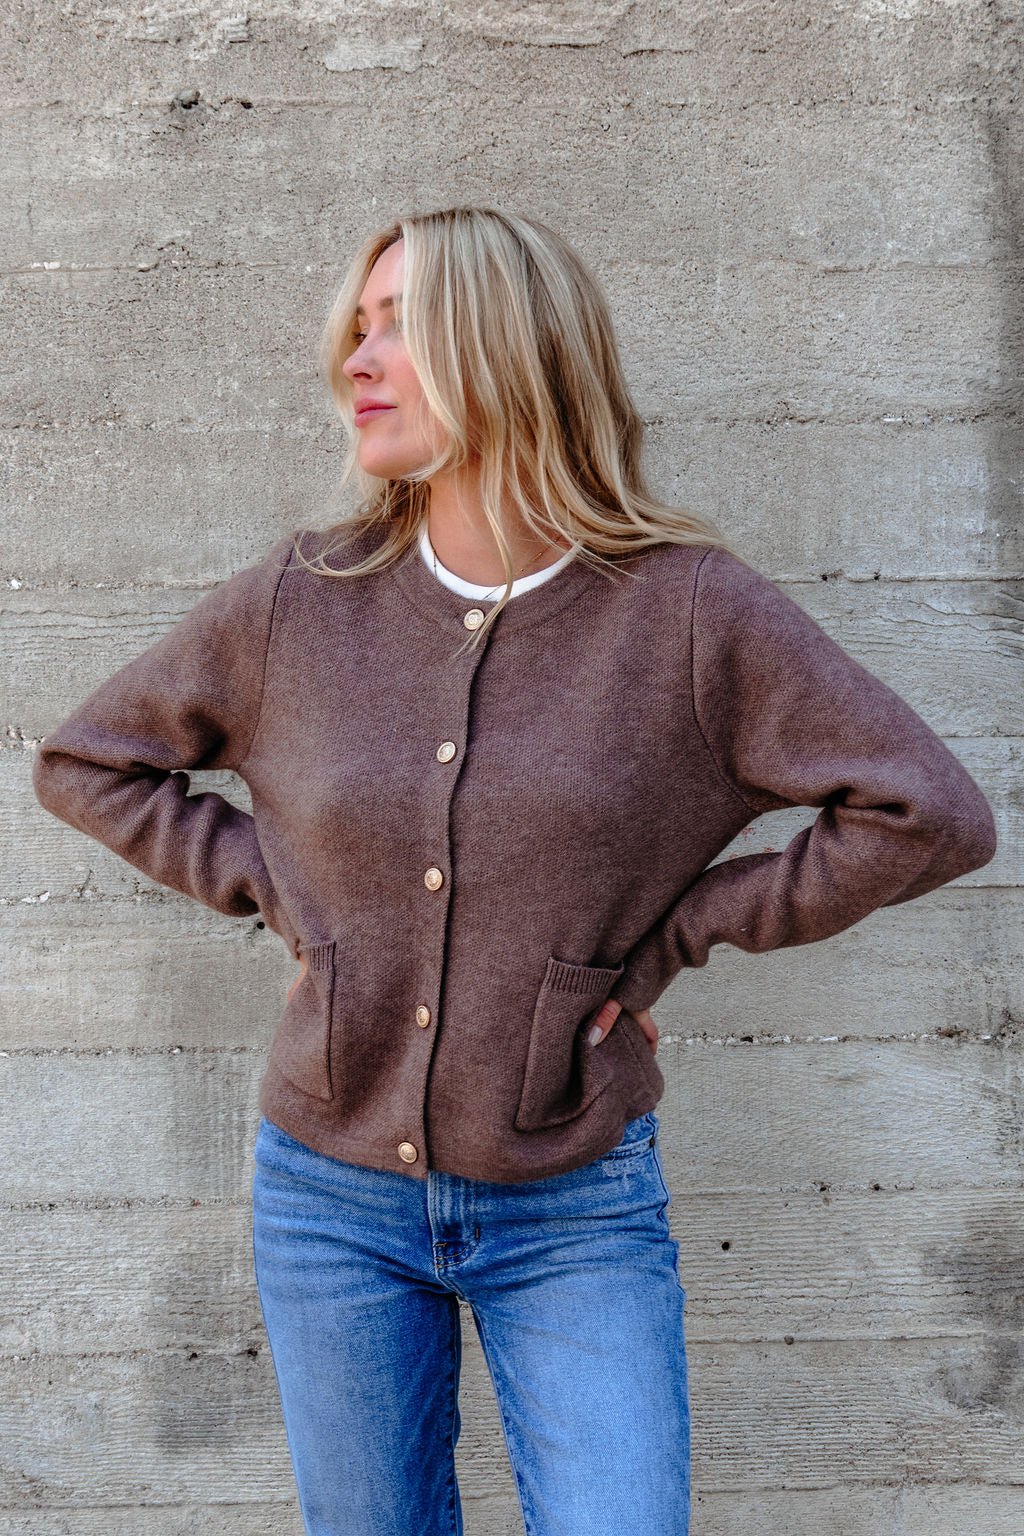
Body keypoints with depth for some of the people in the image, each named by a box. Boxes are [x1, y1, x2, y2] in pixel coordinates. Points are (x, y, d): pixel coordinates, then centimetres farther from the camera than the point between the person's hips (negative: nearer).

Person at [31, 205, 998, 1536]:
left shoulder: (685, 606, -12)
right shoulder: (298, 601, -5)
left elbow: (931, 814, -12)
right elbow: (85, 762, 8)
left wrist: (678, 931, -10)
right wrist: (273, 889, -3)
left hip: (576, 1213, -2)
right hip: (334, 1199, 3)